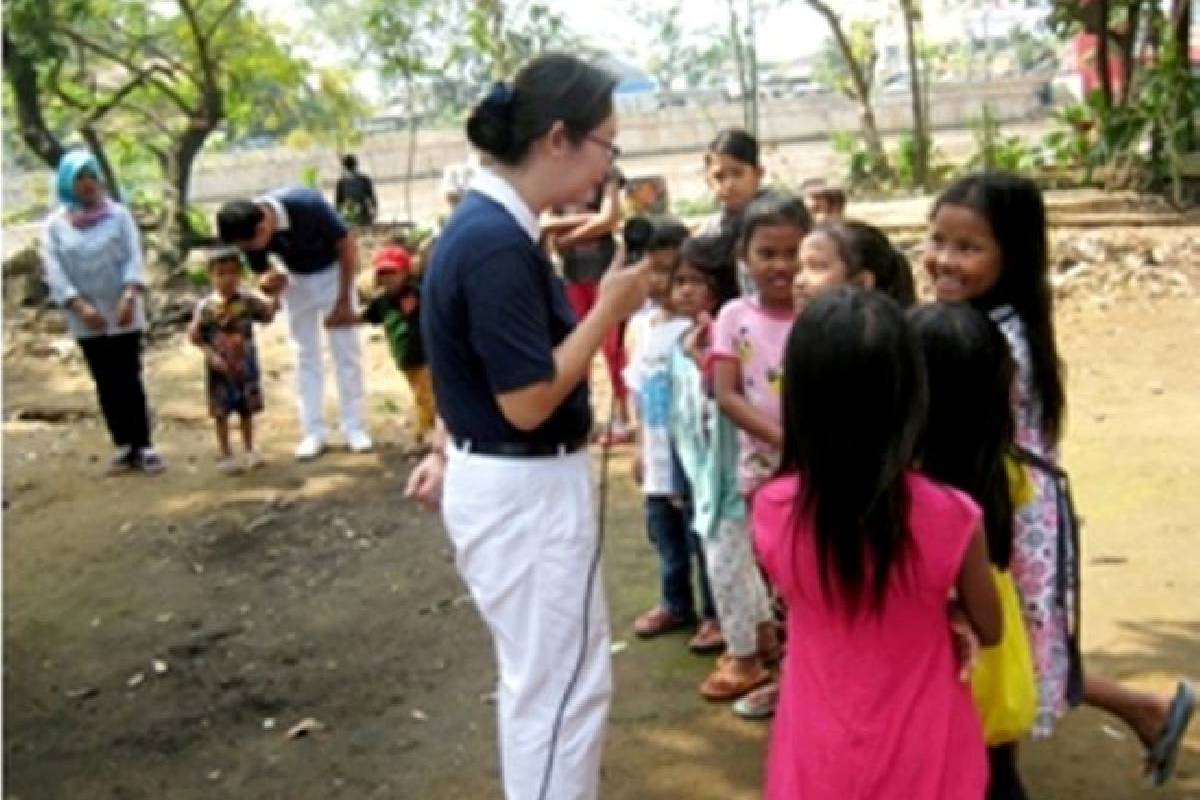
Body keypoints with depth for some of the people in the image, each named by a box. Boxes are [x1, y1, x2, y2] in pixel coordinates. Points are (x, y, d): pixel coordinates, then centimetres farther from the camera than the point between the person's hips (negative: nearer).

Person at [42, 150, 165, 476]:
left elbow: (134, 258, -7)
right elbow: (55, 272, -5)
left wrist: (129, 297, -23)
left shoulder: (118, 214, 1)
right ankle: (125, 447, 13)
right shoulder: (54, 225, 2)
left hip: (124, 314, -1)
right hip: (86, 320, 1)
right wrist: (80, 307, -19)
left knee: (130, 380, -1)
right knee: (107, 385, 6)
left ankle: (144, 446, 4)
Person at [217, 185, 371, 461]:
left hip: (332, 271, -3)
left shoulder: (308, 206, -38)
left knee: (346, 350, -1)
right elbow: (263, 273, -9)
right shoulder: (248, 231, -26)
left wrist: (344, 301, -16)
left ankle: (354, 427, 6)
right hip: (295, 278, 3)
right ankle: (314, 431, 9)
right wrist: (271, 282, -35)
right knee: (305, 355, 4)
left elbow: (347, 246, -22)